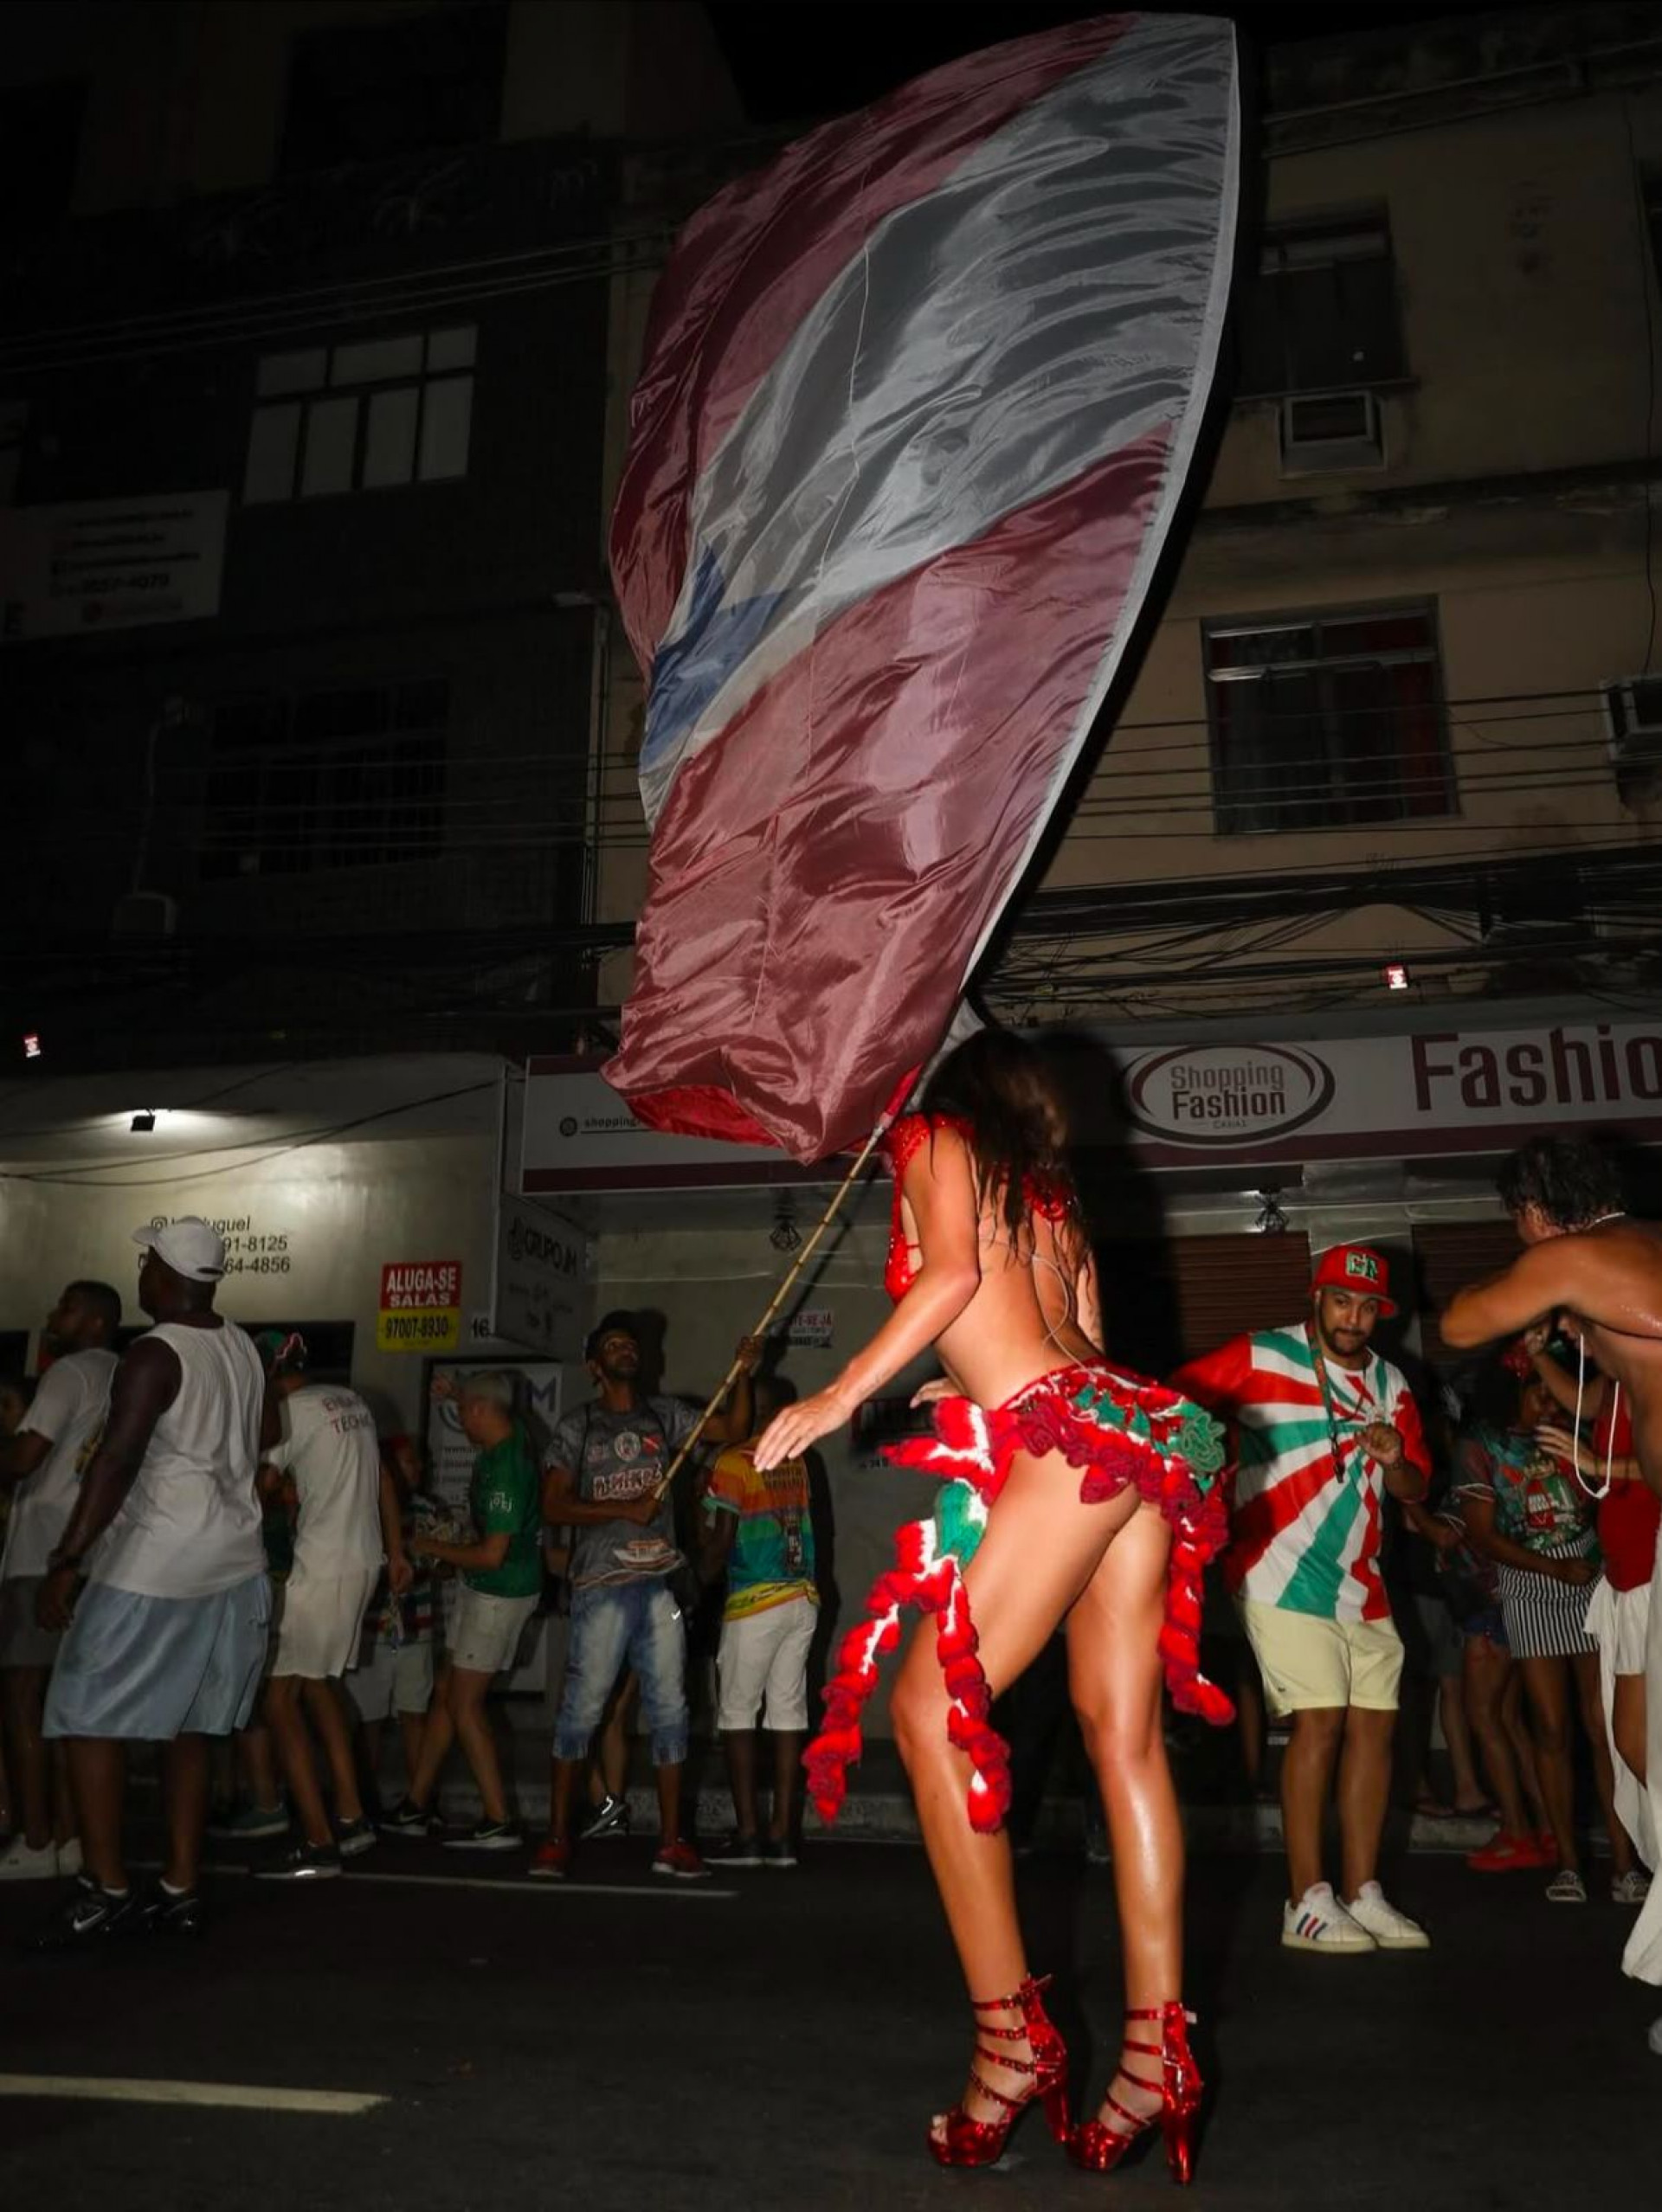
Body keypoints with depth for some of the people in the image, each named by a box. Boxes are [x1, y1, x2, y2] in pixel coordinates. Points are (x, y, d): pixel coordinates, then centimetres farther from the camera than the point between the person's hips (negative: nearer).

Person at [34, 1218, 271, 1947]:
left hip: (156, 1565, -8)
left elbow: (116, 1462, -23)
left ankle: (105, 1887, 8)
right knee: (187, 1728, 14)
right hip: (234, 1561, 8)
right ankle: (180, 1889, 18)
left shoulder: (153, 1357, -16)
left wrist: (65, 1562, -22)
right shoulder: (243, 1349, 7)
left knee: (90, 1719, 6)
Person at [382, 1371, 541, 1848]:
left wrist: (432, 1548, -11)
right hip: (486, 1589, 9)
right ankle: (417, 1806, 23)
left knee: (464, 1703, -4)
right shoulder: (511, 1434, 0)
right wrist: (457, 1393, 12)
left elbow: (491, 1555, -25)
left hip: (500, 1593, -9)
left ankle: (499, 1821, 2)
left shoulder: (505, 1470, -26)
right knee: (446, 1694, 14)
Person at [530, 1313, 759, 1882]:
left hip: (661, 1583, 3)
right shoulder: (577, 1428, 4)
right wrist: (625, 1510, -13)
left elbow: (732, 1430, 9)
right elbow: (554, 1505, -4)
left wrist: (742, 1375, -5)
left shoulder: (664, 1415, 12)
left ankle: (670, 1842, 11)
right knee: (581, 1709, -1)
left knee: (669, 1710, 4)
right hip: (603, 1586, -3)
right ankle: (556, 1838, 12)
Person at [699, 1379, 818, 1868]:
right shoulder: (796, 1461, 9)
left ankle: (747, 1834, 4)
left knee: (737, 1714, 5)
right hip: (803, 1599, 6)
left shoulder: (733, 1463, -10)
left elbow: (720, 1540, -10)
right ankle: (782, 1835, 9)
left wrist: (700, 1577, 8)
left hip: (755, 1604, -6)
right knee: (788, 1713, 7)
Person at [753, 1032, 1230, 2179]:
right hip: (1132, 1437, 9)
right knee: (1124, 1735, 6)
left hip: (1070, 1439, -9)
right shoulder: (1050, 1192, 27)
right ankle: (1157, 2044, 6)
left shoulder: (940, 1137, 8)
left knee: (932, 1706, -6)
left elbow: (953, 1270, -8)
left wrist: (840, 1395, -8)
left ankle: (1011, 2037, -7)